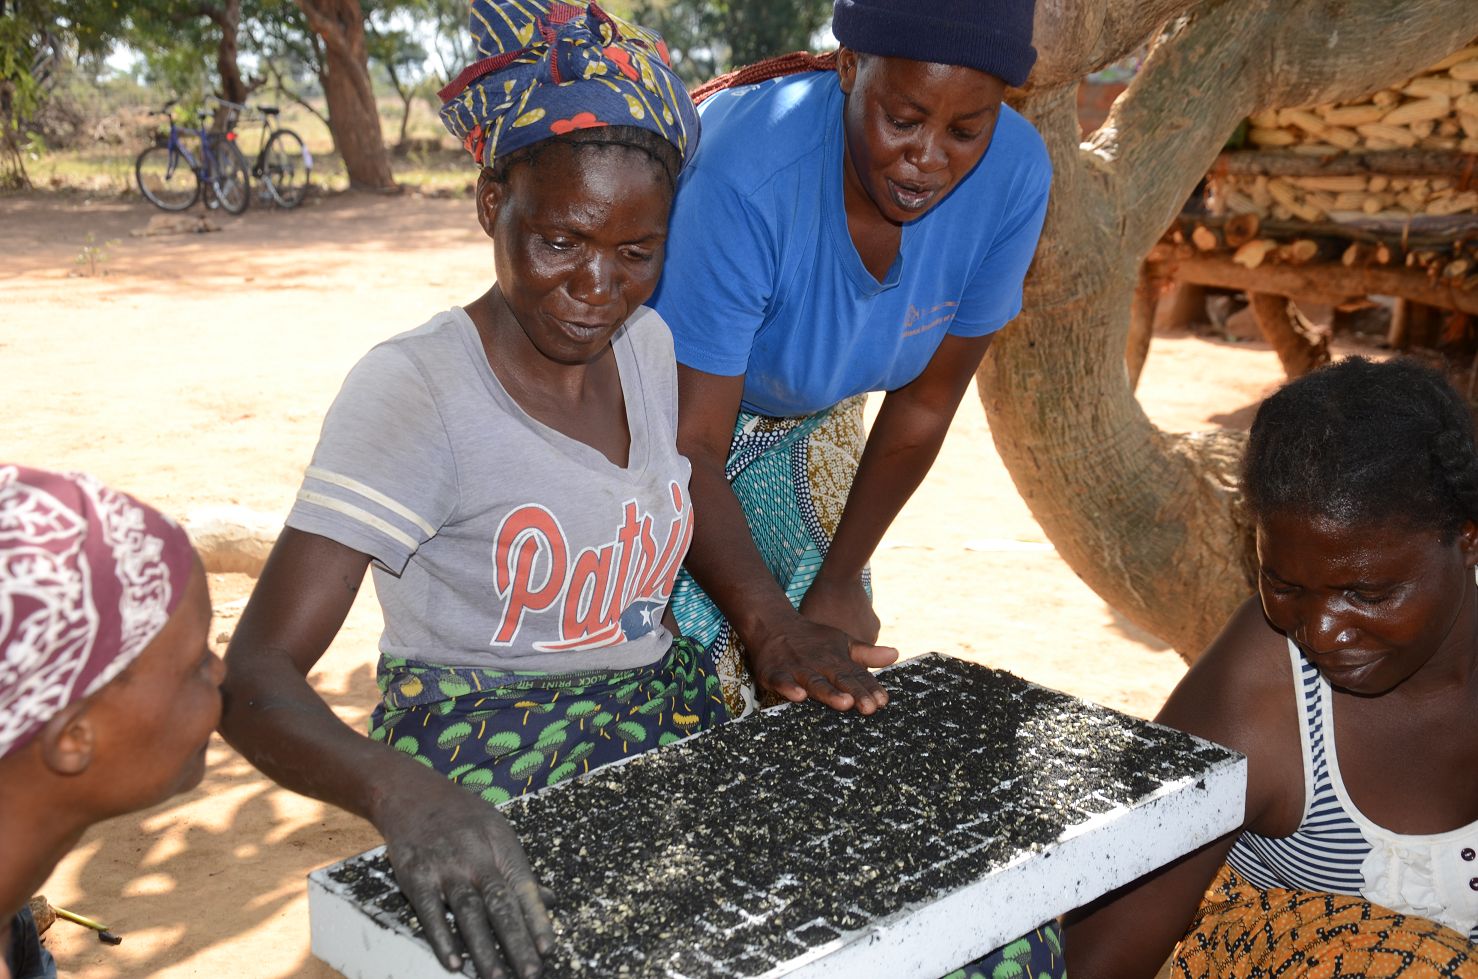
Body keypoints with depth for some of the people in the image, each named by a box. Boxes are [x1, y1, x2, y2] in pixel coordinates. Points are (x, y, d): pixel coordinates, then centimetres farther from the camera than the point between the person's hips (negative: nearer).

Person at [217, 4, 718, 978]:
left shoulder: (649, 346, 2)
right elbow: (255, 683, -26)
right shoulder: (414, 392, -18)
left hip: (669, 735, 6)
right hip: (487, 790, -5)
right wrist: (403, 793, -44)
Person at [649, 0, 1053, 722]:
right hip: (667, 410, -4)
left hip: (808, 419, 5)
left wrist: (839, 580, -6)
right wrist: (770, 629, -41)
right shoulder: (746, 178, -37)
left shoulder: (1012, 176, -23)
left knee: (843, 678, 4)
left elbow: (923, 403, -10)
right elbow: (688, 446, -32)